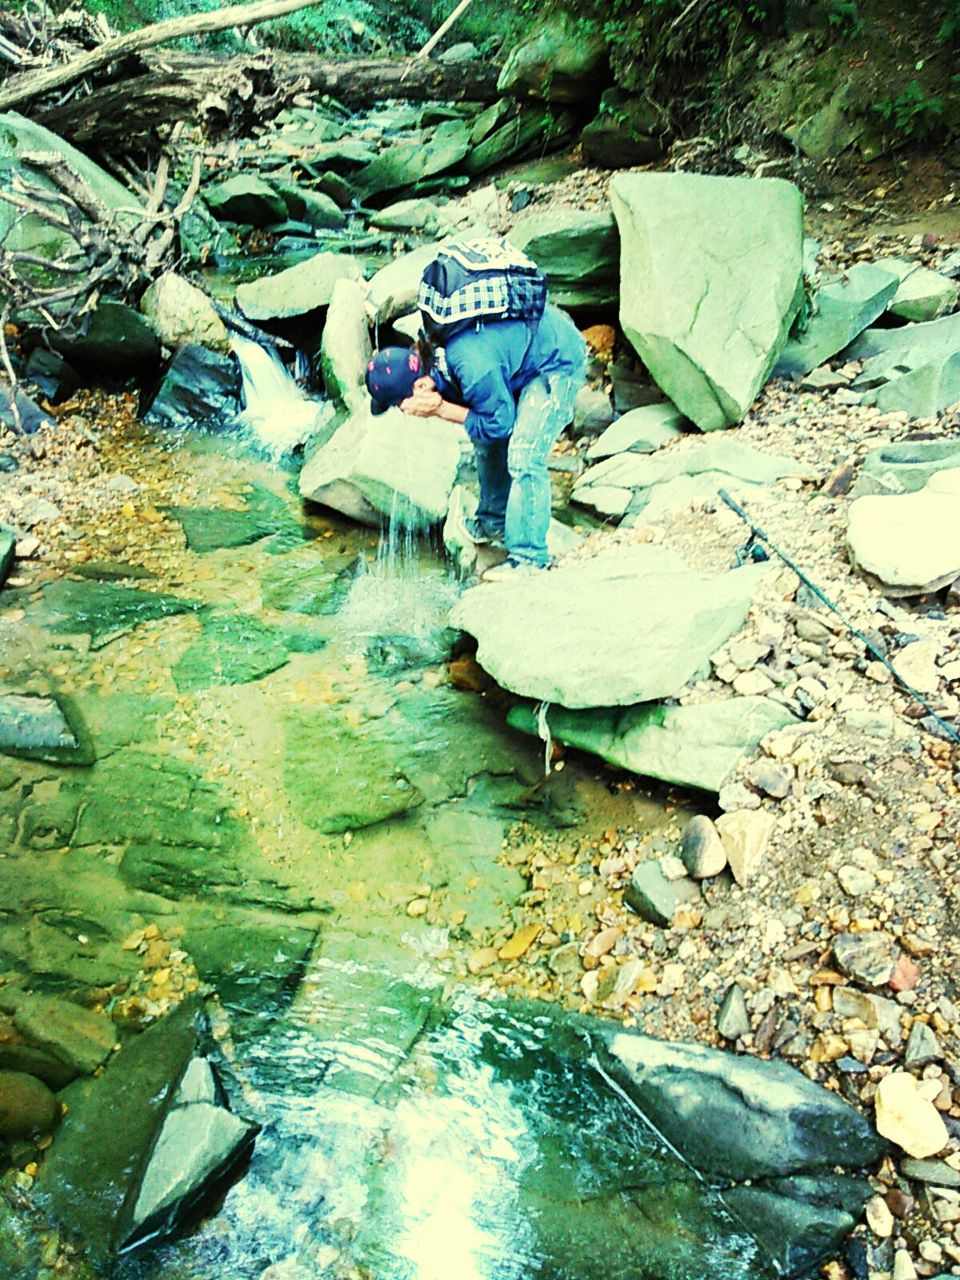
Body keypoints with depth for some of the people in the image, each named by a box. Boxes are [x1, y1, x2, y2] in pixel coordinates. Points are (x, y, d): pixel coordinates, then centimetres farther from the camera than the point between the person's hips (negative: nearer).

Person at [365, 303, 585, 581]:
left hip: (560, 357, -9)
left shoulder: (475, 369, -39)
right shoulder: (429, 350, -11)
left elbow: (500, 423, -23)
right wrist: (437, 402, -22)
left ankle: (529, 556, -11)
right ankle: (493, 522, 32)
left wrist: (441, 409, -27)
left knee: (524, 457, -17)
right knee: (488, 443, 13)